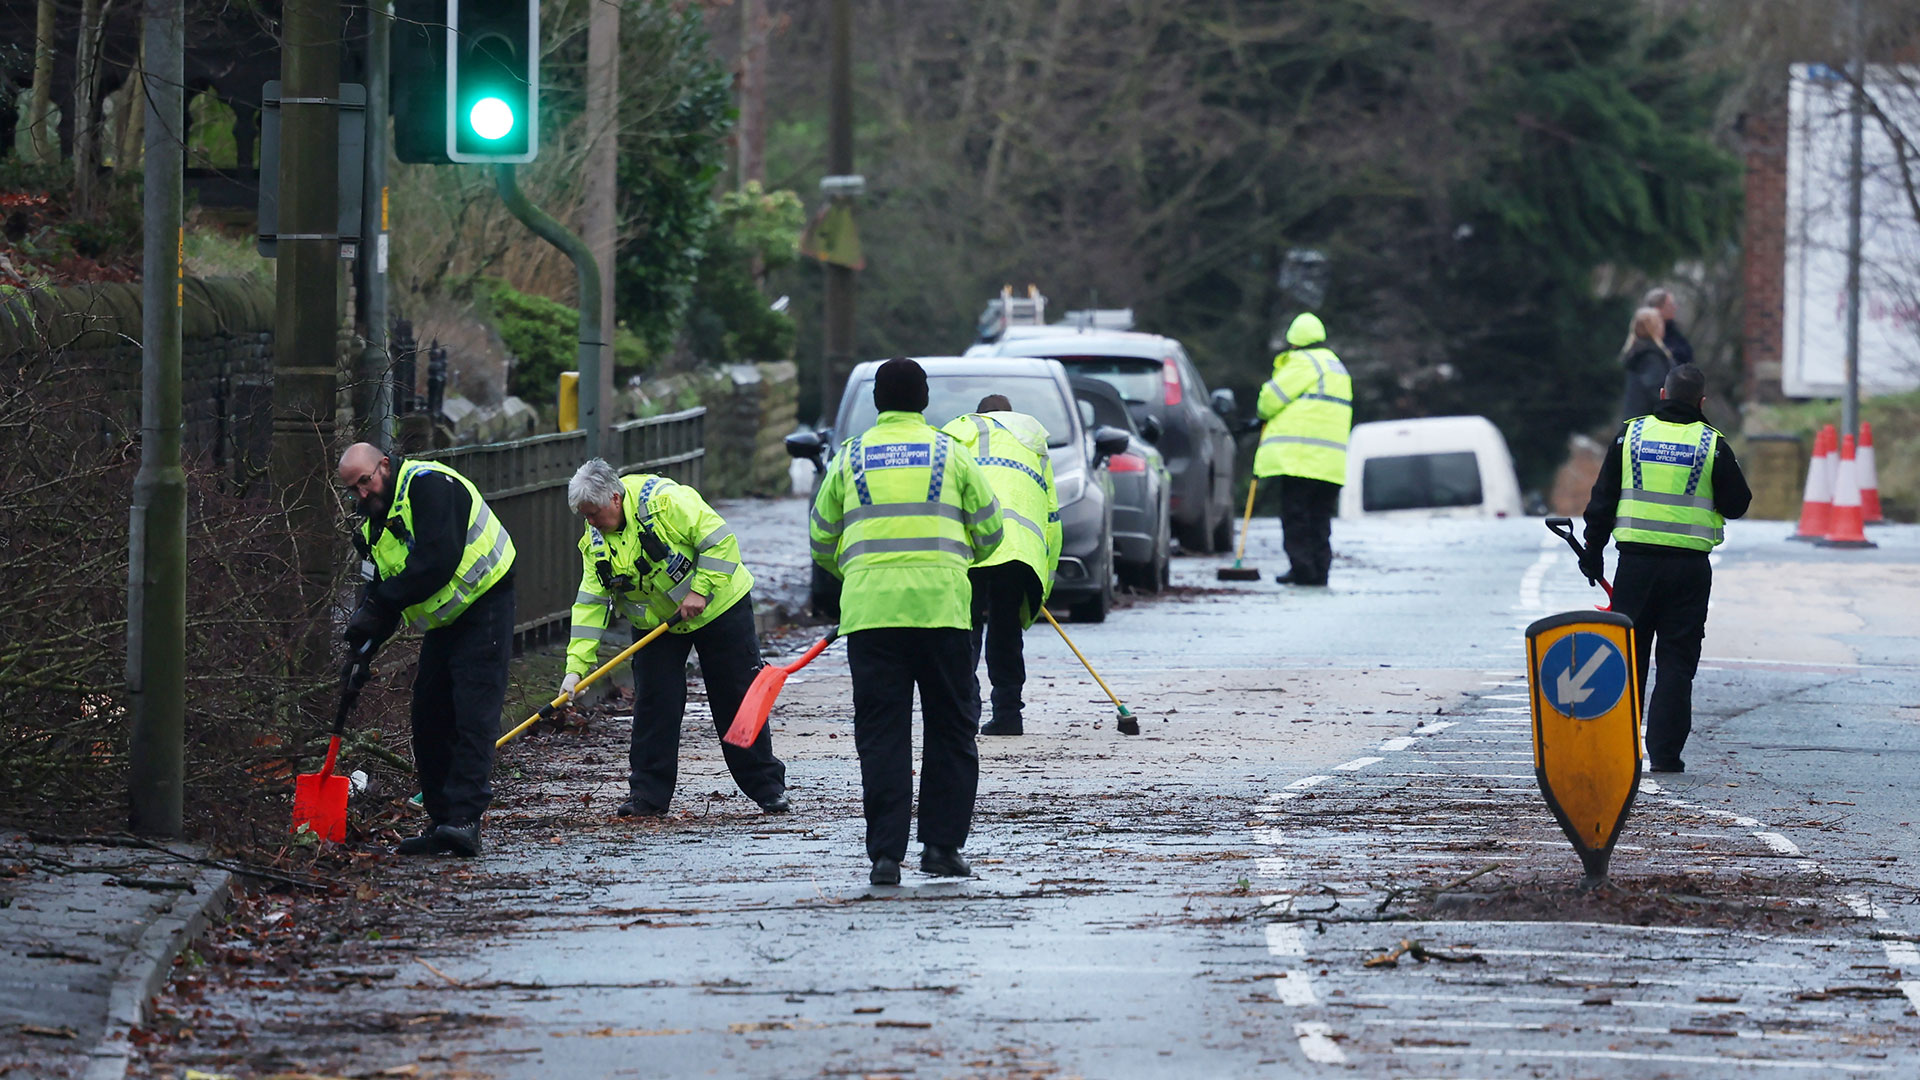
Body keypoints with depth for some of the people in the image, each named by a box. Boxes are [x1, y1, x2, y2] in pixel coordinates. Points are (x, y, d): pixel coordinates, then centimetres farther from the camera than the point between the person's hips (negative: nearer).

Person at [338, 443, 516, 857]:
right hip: (443, 620, 10)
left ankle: (464, 819, -23)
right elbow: (383, 585, 13)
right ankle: (440, 820, 10)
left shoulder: (426, 485, -19)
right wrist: (363, 651, -2)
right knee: (429, 717, 6)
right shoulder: (375, 522, 10)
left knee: (473, 714, -16)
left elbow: (438, 561, -29)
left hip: (484, 610, -10)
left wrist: (378, 605, -26)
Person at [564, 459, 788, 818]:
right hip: (655, 623, 5)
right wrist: (576, 666, -17)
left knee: (737, 700, 1)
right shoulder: (595, 540, -7)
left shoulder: (664, 499, -26)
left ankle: (768, 788, 11)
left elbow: (720, 542, -25)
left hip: (718, 609, -5)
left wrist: (700, 590, -29)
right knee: (654, 704, -3)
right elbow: (590, 603, -9)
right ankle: (648, 795, 5)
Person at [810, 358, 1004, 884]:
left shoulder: (850, 457, 10)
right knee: (950, 731, 10)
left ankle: (885, 854, -4)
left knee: (881, 734, 2)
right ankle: (942, 846, 8)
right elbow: (990, 533, 12)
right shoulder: (951, 455, 8)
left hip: (869, 608, 1)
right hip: (941, 605, -1)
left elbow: (822, 543, 16)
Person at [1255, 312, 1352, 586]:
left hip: (1301, 457, -8)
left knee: (1295, 514, -4)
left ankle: (1302, 569, -8)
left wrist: (1265, 413, 14)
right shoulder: (1337, 366, 22)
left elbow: (1272, 396, -10)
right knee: (1320, 517, 11)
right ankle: (1320, 570, 8)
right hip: (1331, 460, 8)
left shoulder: (1303, 362, -7)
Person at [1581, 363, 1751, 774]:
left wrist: (1593, 552, 12)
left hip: (1636, 560, 1)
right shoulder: (1712, 444, -3)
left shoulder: (1630, 435, 2)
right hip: (1689, 566, -1)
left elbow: (1603, 498, 5)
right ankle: (1665, 752, -1)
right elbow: (1736, 505, 3)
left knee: (1626, 656, 10)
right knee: (1676, 662, 3)